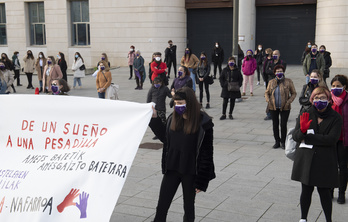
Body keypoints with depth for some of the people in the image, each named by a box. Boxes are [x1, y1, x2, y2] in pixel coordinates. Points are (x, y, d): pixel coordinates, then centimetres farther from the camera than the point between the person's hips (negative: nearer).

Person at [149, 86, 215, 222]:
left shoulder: (203, 123, -14)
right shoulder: (172, 118, 1)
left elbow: (207, 152, -12)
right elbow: (165, 138, 15)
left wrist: (201, 180, -13)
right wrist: (154, 118, 8)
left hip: (190, 171, -4)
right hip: (172, 169, 4)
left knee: (188, 207, 14)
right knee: (162, 206, 6)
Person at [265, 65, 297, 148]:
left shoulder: (288, 82, -1)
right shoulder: (271, 82, 6)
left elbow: (294, 93, 3)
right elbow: (266, 92, 15)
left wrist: (288, 102, -11)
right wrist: (268, 100, -4)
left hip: (285, 108, -3)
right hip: (273, 108, 3)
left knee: (283, 125, -1)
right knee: (275, 125, 8)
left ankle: (283, 142, 14)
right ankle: (277, 141, 20)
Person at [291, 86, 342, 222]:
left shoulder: (335, 118, -3)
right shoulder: (305, 115, 4)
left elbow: (332, 139, -15)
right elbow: (295, 136, -2)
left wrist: (308, 137, -15)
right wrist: (302, 130, -25)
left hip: (325, 161, -2)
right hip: (306, 159, 2)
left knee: (324, 192, 2)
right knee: (306, 191, 9)